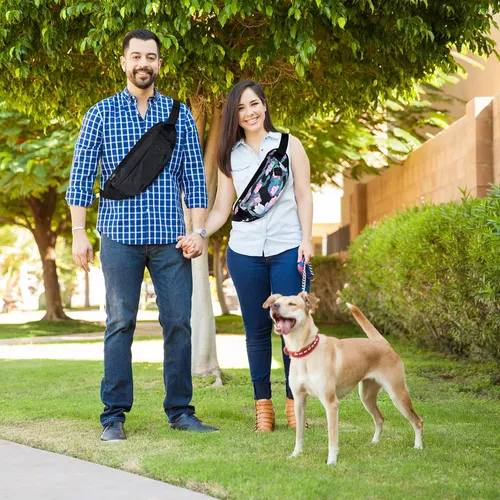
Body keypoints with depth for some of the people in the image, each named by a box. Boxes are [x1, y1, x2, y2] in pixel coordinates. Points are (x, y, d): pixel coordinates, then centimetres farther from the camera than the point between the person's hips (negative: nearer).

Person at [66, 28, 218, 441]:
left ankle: (180, 411, 11)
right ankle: (114, 416, 6)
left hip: (170, 238, 2)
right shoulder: (101, 114, 6)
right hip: (120, 237, -2)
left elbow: (195, 177, 9)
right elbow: (81, 177, 4)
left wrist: (199, 230, 1)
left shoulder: (180, 115, 10)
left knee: (178, 322, 2)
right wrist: (79, 233, -3)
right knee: (120, 324, 1)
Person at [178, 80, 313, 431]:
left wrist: (307, 239, -6)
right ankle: (263, 406, 10)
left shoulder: (289, 145, 6)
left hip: (288, 249, -2)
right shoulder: (230, 155, 11)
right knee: (257, 330, 5)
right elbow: (222, 209, 10)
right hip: (245, 251, 2)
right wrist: (198, 236, -6)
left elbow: (304, 195, 4)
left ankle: (294, 403, 5)